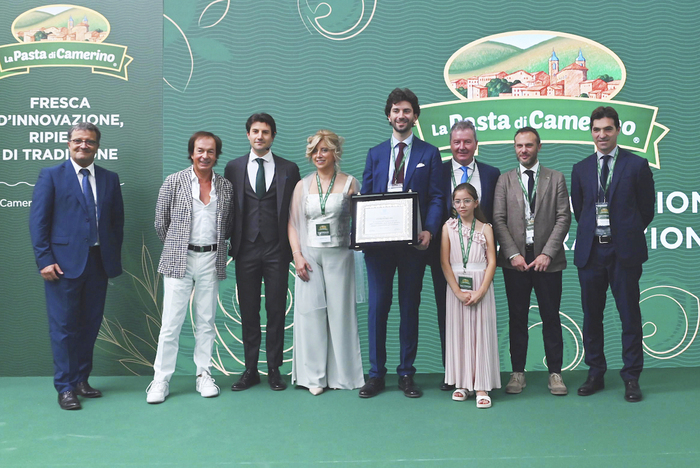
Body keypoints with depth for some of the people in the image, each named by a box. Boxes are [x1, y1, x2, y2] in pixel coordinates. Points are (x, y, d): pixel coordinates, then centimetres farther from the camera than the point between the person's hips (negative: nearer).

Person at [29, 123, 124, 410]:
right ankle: (65, 387, 11)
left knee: (90, 325, 9)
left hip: (99, 262, 4)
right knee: (63, 326, 1)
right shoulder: (51, 176, 2)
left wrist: (114, 257, 5)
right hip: (64, 263, -4)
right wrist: (45, 260, -10)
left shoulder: (109, 179, 12)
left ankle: (81, 380, 22)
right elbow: (37, 221, -3)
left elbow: (117, 220, 13)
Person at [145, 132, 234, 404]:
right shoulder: (174, 182, -1)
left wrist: (213, 245, 11)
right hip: (179, 260, -2)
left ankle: (203, 376, 20)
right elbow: (161, 223, 5)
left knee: (206, 322, 9)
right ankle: (161, 380, 7)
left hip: (211, 261, 3)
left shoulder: (225, 187, 7)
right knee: (171, 323, -2)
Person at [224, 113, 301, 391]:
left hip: (277, 250, -1)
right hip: (246, 250, 1)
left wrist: (293, 246, 0)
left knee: (276, 310, 4)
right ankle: (250, 370, 15)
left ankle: (274, 369, 14)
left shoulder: (289, 169, 6)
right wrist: (231, 243, 1)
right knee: (248, 311, 6)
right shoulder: (233, 168, 8)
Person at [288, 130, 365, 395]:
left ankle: (342, 373, 13)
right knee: (311, 311, -2)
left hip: (339, 254, -1)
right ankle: (314, 376, 6)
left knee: (340, 311, 1)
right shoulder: (303, 185, 9)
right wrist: (297, 255, -4)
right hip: (309, 254, 1)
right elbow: (293, 224, 7)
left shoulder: (349, 183, 4)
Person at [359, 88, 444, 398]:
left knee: (410, 307, 6)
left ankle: (406, 373, 16)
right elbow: (364, 198, 11)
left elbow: (436, 197, 1)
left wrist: (429, 230, -16)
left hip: (413, 243, -1)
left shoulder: (429, 154, 7)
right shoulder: (375, 154, 14)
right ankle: (376, 374, 12)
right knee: (377, 306, 3)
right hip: (378, 242, 2)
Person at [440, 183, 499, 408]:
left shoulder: (485, 229, 3)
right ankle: (462, 383, 14)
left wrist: (480, 292, -13)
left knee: (481, 332, -2)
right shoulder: (448, 227, 4)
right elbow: (445, 262, -2)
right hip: (456, 286, 1)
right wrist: (458, 291, -11)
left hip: (481, 287, -1)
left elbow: (491, 262, -2)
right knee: (458, 332, 4)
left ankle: (481, 386, 2)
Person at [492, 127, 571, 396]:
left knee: (551, 317, 4)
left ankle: (555, 373, 13)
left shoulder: (556, 179, 7)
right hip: (515, 260, 1)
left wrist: (547, 254, -10)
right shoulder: (505, 180, 9)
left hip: (547, 260, 0)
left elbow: (563, 218, 0)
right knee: (517, 318, 5)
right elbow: (498, 220, 2)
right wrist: (513, 254, -9)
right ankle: (518, 373, 13)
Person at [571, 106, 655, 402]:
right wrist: (593, 233, 10)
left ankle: (631, 378, 13)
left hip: (624, 251, -3)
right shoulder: (581, 169, 10)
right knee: (591, 314, 8)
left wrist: (628, 234, 8)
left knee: (629, 314, 2)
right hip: (590, 251, 3)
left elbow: (647, 209, 5)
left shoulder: (637, 165, 0)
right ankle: (595, 374, 20)